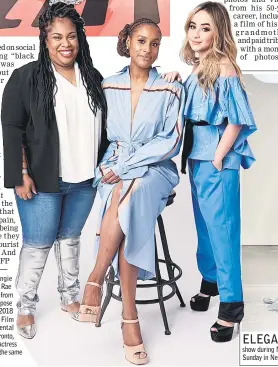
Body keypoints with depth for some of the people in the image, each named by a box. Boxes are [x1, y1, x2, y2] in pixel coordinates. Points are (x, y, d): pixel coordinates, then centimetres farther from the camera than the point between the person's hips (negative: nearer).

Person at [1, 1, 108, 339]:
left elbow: (103, 127, 14)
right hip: (42, 181, -4)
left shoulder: (92, 78, 7)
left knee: (70, 239, 17)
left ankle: (69, 297, 34)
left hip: (84, 180, 4)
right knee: (38, 245, 3)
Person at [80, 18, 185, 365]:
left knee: (125, 198, -36)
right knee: (126, 208, -31)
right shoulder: (107, 87, 10)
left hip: (154, 169, -1)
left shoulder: (171, 90, 4)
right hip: (113, 169, 2)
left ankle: (96, 278, -20)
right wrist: (103, 166, -4)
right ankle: (130, 318, -23)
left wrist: (126, 166, -13)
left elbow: (171, 141, -5)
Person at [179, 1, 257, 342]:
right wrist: (191, 157, 10)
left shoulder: (224, 69, -13)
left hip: (217, 161, -8)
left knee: (222, 228, -3)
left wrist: (218, 158, -15)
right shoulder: (196, 70, 11)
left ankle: (231, 303, 8)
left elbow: (237, 121, -17)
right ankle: (209, 280, 36)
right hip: (196, 159, 8)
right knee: (203, 223, 18)